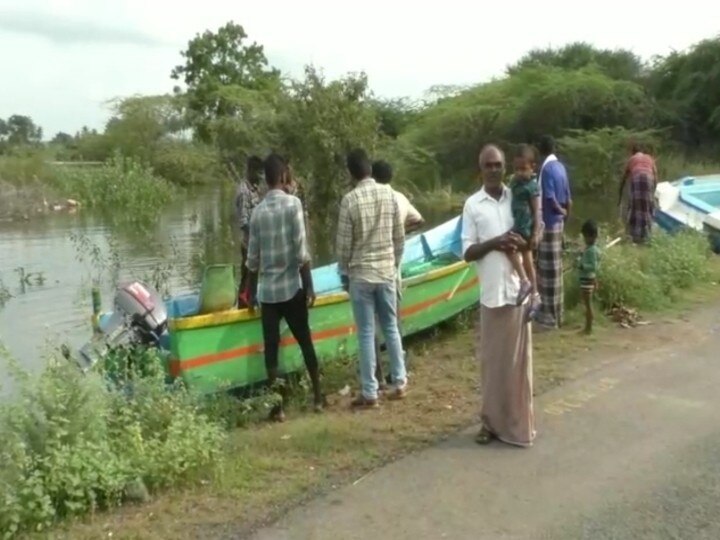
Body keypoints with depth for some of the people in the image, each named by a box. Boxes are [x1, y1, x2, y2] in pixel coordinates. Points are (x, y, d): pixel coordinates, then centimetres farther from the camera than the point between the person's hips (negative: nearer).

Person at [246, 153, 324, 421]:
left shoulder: (258, 211, 2)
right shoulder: (293, 203, -9)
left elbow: (253, 258, 5)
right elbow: (301, 251, -13)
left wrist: (252, 291, 17)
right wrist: (310, 286, -5)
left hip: (267, 290, 2)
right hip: (292, 287, -2)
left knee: (271, 348, 6)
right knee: (305, 342, 12)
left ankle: (277, 406, 9)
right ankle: (318, 397, 22)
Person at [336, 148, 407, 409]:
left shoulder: (350, 199, -12)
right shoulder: (389, 193, 0)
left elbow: (344, 243, -9)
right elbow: (399, 237, 4)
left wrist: (344, 273, 5)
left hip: (361, 275, -4)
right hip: (387, 272, 4)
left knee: (366, 334, 1)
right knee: (391, 328, 15)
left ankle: (369, 393, 7)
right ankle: (399, 382, 23)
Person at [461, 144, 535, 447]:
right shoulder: (472, 205, 1)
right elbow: (467, 253, -2)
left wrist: (520, 244, -10)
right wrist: (495, 243, -18)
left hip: (518, 290, 1)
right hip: (491, 293, -1)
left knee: (519, 359, 7)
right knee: (491, 360, 7)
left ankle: (520, 423, 18)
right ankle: (491, 421, 20)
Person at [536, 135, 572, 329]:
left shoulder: (546, 169, -17)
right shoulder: (561, 167, 10)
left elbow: (550, 199, -22)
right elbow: (568, 200, 12)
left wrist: (561, 211, -5)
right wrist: (565, 215, 18)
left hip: (548, 223, -9)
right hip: (558, 223, 9)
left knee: (549, 268, -3)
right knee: (555, 267, 15)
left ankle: (551, 315, 4)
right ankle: (556, 311, 24)